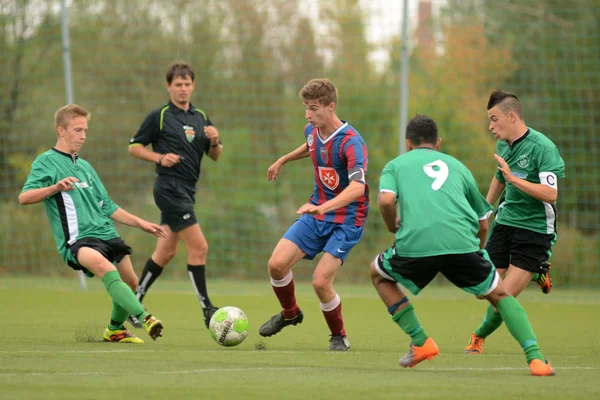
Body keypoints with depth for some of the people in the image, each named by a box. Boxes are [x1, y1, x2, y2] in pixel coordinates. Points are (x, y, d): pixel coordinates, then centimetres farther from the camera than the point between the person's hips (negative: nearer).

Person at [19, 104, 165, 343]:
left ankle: (115, 330, 28)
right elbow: (24, 198, -12)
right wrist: (56, 187, -27)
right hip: (77, 240, -8)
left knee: (130, 283, 1)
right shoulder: (46, 162, 2)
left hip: (106, 234, 8)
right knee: (104, 266, -34)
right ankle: (144, 319, -44)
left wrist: (140, 223, 24)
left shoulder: (85, 166, 24)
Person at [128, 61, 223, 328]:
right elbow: (134, 147, 0)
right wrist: (159, 157, -15)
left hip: (186, 191, 7)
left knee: (165, 253, 12)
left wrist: (215, 141, -6)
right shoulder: (159, 117, -5)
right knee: (199, 247, -13)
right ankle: (206, 309, -10)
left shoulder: (201, 118, 13)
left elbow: (214, 156, 16)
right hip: (170, 188, -7)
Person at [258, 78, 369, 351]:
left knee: (320, 282, -18)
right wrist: (283, 160, 36)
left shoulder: (351, 142, -26)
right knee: (277, 264, -7)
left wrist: (324, 207, -54)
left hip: (346, 220, -7)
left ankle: (339, 336, 8)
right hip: (316, 211, 7)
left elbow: (357, 187, -41)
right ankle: (290, 313, 23)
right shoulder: (312, 131, -2)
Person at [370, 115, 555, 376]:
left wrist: (393, 227, 20)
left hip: (415, 245, -1)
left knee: (379, 273, 30)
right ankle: (535, 358, 1)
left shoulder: (396, 165, 22)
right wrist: (477, 252, 46)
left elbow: (386, 200, 0)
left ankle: (420, 342, 18)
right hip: (462, 243, 1)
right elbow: (483, 223, 29)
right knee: (499, 294, 21)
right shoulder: (457, 166, 28)